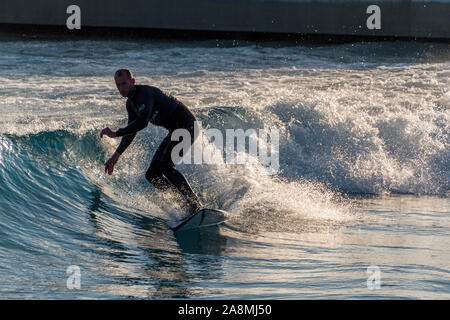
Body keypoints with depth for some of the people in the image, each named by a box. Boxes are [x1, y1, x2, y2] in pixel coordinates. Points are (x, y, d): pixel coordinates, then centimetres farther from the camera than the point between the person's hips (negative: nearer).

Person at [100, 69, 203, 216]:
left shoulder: (145, 93, -21)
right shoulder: (131, 103, 10)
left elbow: (142, 122, -33)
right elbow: (131, 130, 19)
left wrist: (115, 134, -29)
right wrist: (116, 155, 17)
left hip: (186, 125, -10)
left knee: (165, 165, -28)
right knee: (152, 175, 4)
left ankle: (196, 206, -28)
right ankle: (184, 202, 7)